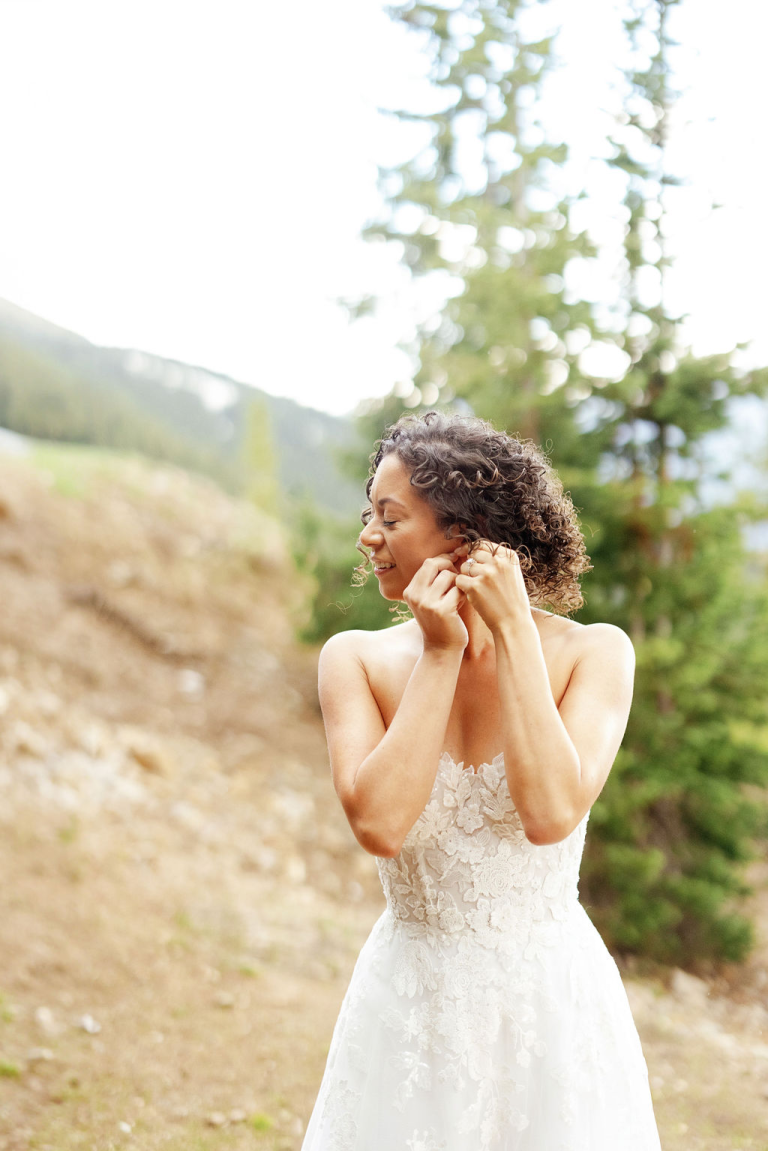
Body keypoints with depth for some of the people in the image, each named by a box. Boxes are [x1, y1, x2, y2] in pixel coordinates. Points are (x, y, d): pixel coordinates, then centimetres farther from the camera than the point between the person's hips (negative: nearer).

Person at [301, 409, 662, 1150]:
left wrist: (514, 632, -20)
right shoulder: (359, 660, -7)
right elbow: (379, 823, -20)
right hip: (409, 1002, 1)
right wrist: (441, 654, -18)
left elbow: (551, 813, -25)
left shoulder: (593, 654, -10)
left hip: (551, 1005, -1)